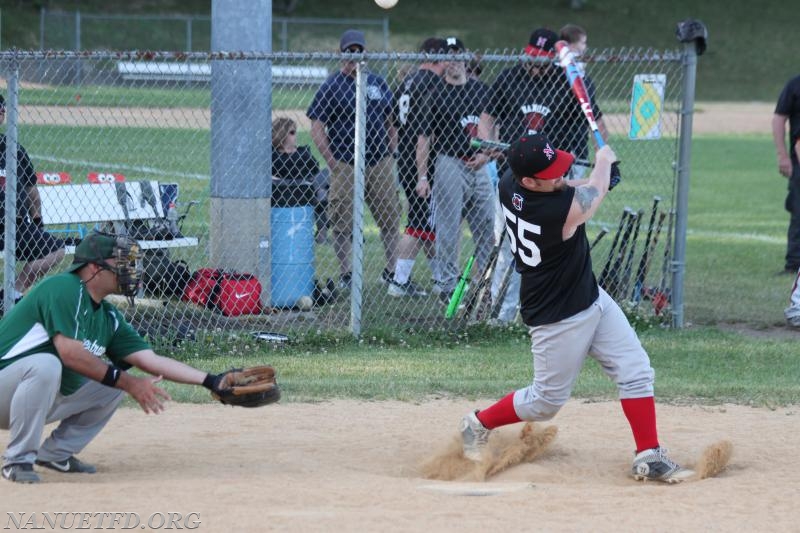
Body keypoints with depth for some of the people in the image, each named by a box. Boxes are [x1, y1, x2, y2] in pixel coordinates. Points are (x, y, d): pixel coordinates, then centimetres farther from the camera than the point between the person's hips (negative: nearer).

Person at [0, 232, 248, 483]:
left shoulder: (108, 317, 8)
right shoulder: (64, 288, -18)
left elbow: (151, 360, 6)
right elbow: (70, 352, -28)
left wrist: (211, 381, -3)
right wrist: (129, 383, -23)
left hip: (53, 398, 9)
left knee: (117, 382, 6)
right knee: (45, 364, -37)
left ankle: (56, 453, 11)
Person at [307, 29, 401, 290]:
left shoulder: (378, 83, 13)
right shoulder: (332, 86, -2)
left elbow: (391, 121, 20)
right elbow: (317, 128, -5)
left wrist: (391, 155, 10)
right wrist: (332, 161, -11)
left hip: (380, 163, 4)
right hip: (345, 166, -4)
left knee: (390, 218, 5)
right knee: (343, 222, -1)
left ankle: (392, 270, 14)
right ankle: (346, 275, 8)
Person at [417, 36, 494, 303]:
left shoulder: (482, 89, 11)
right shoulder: (436, 94, -3)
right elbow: (424, 138, -5)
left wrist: (486, 153, -1)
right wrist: (422, 176, -10)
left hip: (478, 165, 5)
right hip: (449, 164, -5)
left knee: (487, 228, 6)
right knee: (448, 229, -3)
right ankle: (448, 286, 3)